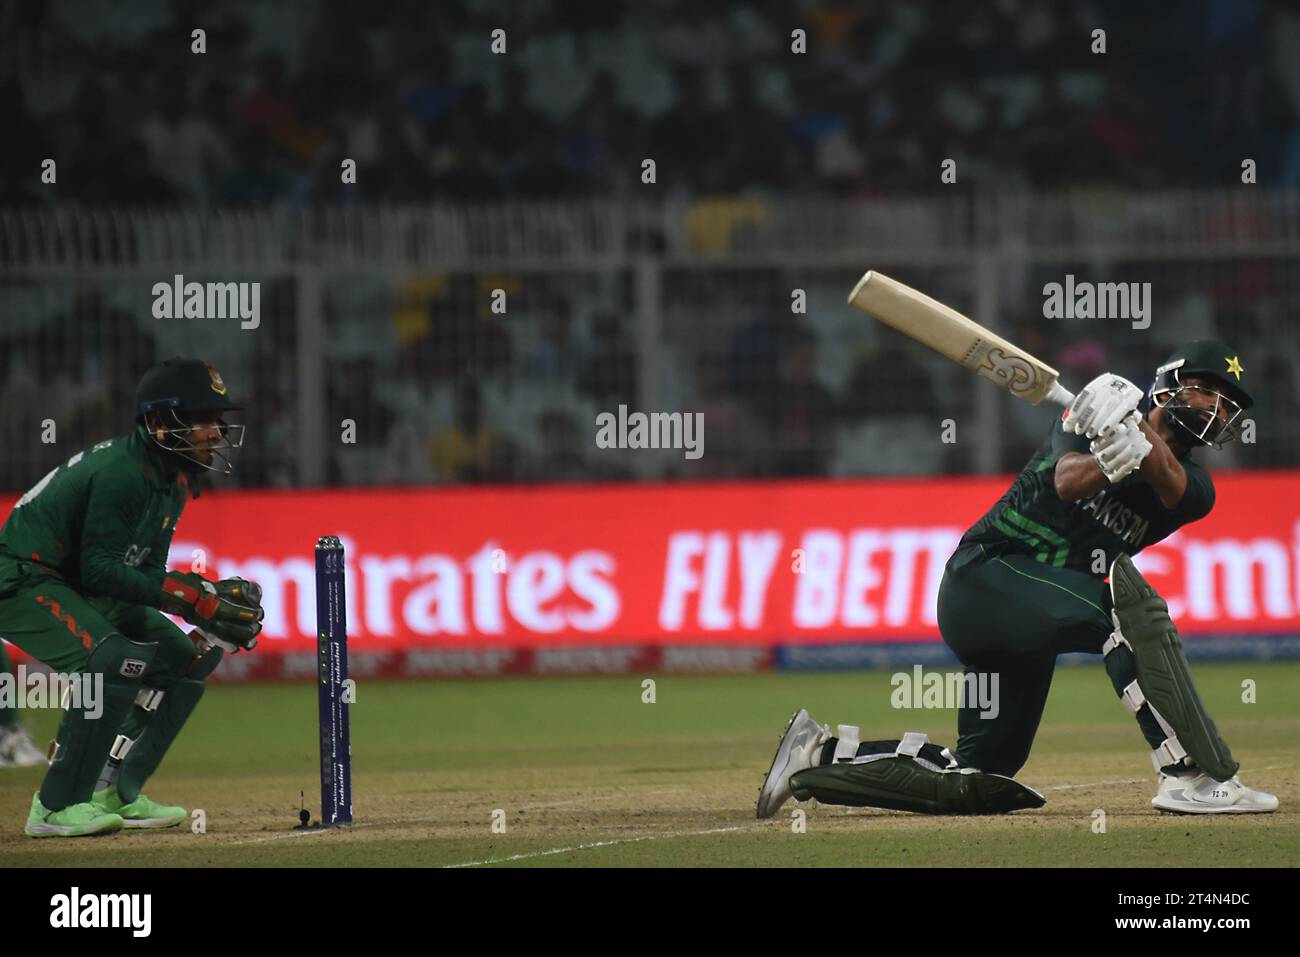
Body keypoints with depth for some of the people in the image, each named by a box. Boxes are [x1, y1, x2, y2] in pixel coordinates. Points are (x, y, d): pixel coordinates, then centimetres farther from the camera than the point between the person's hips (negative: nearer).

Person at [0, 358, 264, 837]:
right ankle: (55, 808, -23)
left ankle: (113, 794, 10)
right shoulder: (122, 471, -23)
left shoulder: (172, 477, 7)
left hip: (85, 593, 11)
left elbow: (148, 576, 7)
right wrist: (194, 596, -29)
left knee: (186, 659, 8)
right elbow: (102, 569, -27)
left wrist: (214, 604, -10)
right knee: (113, 663, -30)